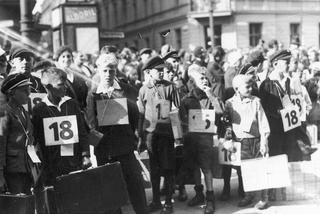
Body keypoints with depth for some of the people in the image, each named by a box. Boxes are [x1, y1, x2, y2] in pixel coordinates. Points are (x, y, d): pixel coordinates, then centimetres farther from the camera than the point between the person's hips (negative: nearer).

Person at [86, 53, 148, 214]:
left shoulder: (126, 90, 4)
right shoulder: (93, 94, 4)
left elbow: (135, 114, 3)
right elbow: (91, 122, 2)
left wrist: (129, 136, -2)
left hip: (125, 146, -1)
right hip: (103, 149, 1)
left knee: (134, 183, 1)